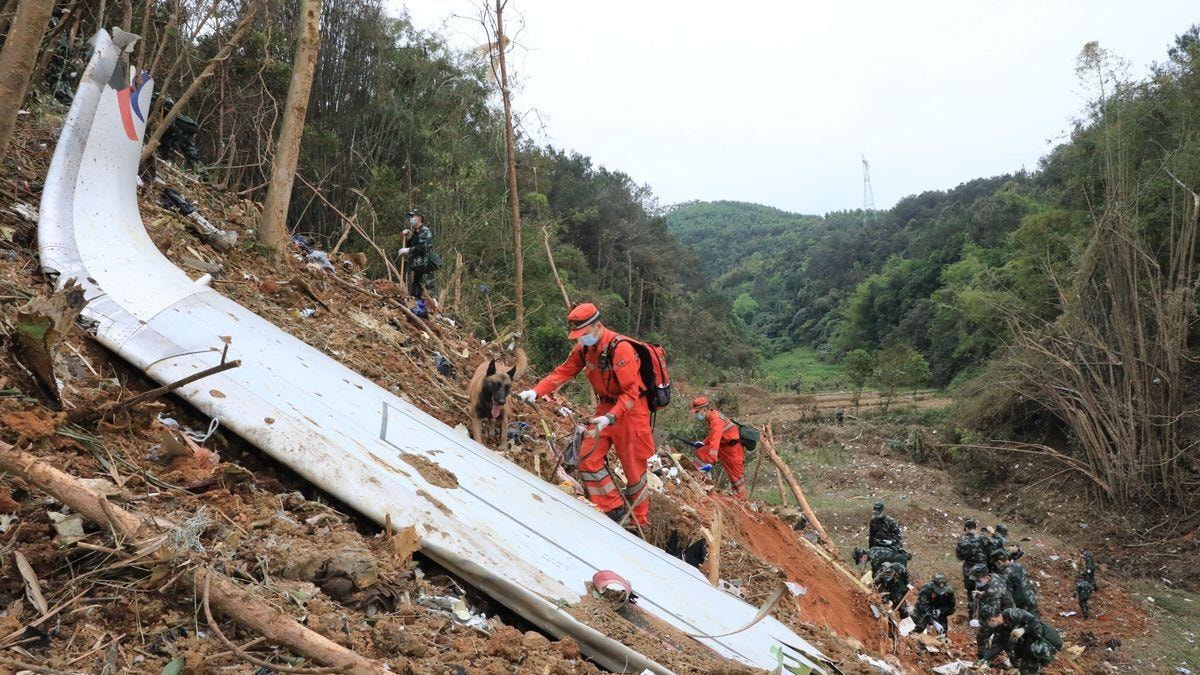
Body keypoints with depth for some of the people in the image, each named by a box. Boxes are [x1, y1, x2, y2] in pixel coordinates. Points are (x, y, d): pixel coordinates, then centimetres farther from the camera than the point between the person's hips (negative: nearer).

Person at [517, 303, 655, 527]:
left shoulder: (620, 349, -25)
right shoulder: (584, 347, -2)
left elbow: (631, 392, -26)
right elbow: (563, 372, -1)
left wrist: (611, 417, -37)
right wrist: (536, 392, -15)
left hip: (630, 411, -7)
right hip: (606, 408, 7)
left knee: (633, 469, 3)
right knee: (588, 459, -1)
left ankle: (641, 522, 20)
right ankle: (614, 510, 11)